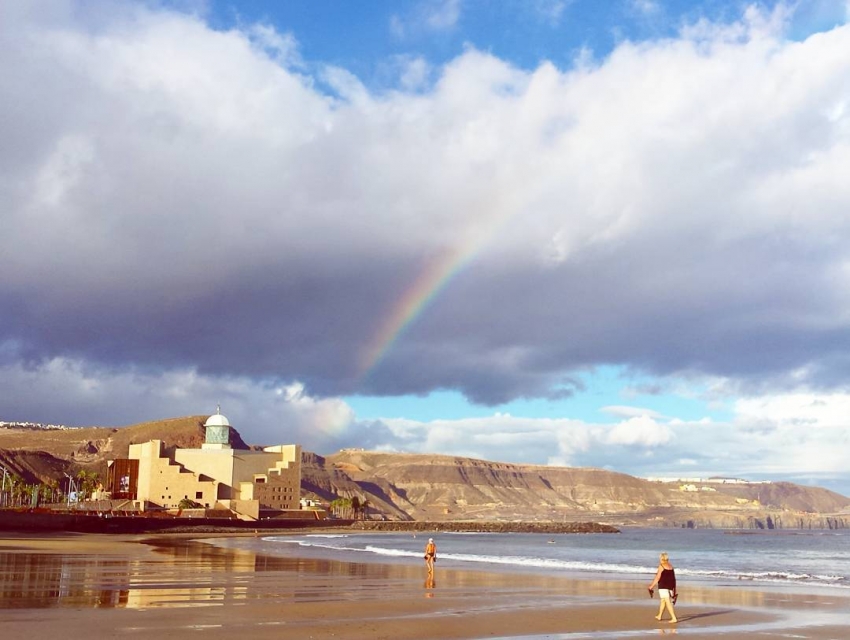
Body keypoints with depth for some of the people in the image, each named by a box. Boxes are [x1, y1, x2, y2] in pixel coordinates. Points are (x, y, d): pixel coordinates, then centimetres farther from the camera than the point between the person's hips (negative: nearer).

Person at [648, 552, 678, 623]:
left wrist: (651, 586, -5)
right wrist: (674, 590, 19)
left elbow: (657, 578, -12)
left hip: (663, 586, -7)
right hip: (670, 586, 7)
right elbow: (673, 578, 13)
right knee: (662, 601, 21)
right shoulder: (671, 567, 11)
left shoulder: (661, 566, -10)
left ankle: (674, 618, -18)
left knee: (668, 602, -10)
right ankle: (659, 616, 33)